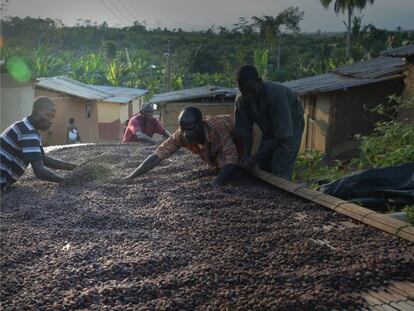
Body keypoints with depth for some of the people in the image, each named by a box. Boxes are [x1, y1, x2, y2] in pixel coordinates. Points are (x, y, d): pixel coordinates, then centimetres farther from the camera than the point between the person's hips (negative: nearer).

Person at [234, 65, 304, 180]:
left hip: (290, 128, -5)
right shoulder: (241, 100, -21)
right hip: (268, 130, 5)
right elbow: (244, 131, -13)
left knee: (279, 174, -14)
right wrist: (246, 156, -27)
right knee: (264, 168, 6)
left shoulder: (277, 95, -38)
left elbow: (283, 134, -34)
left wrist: (257, 157, -35)